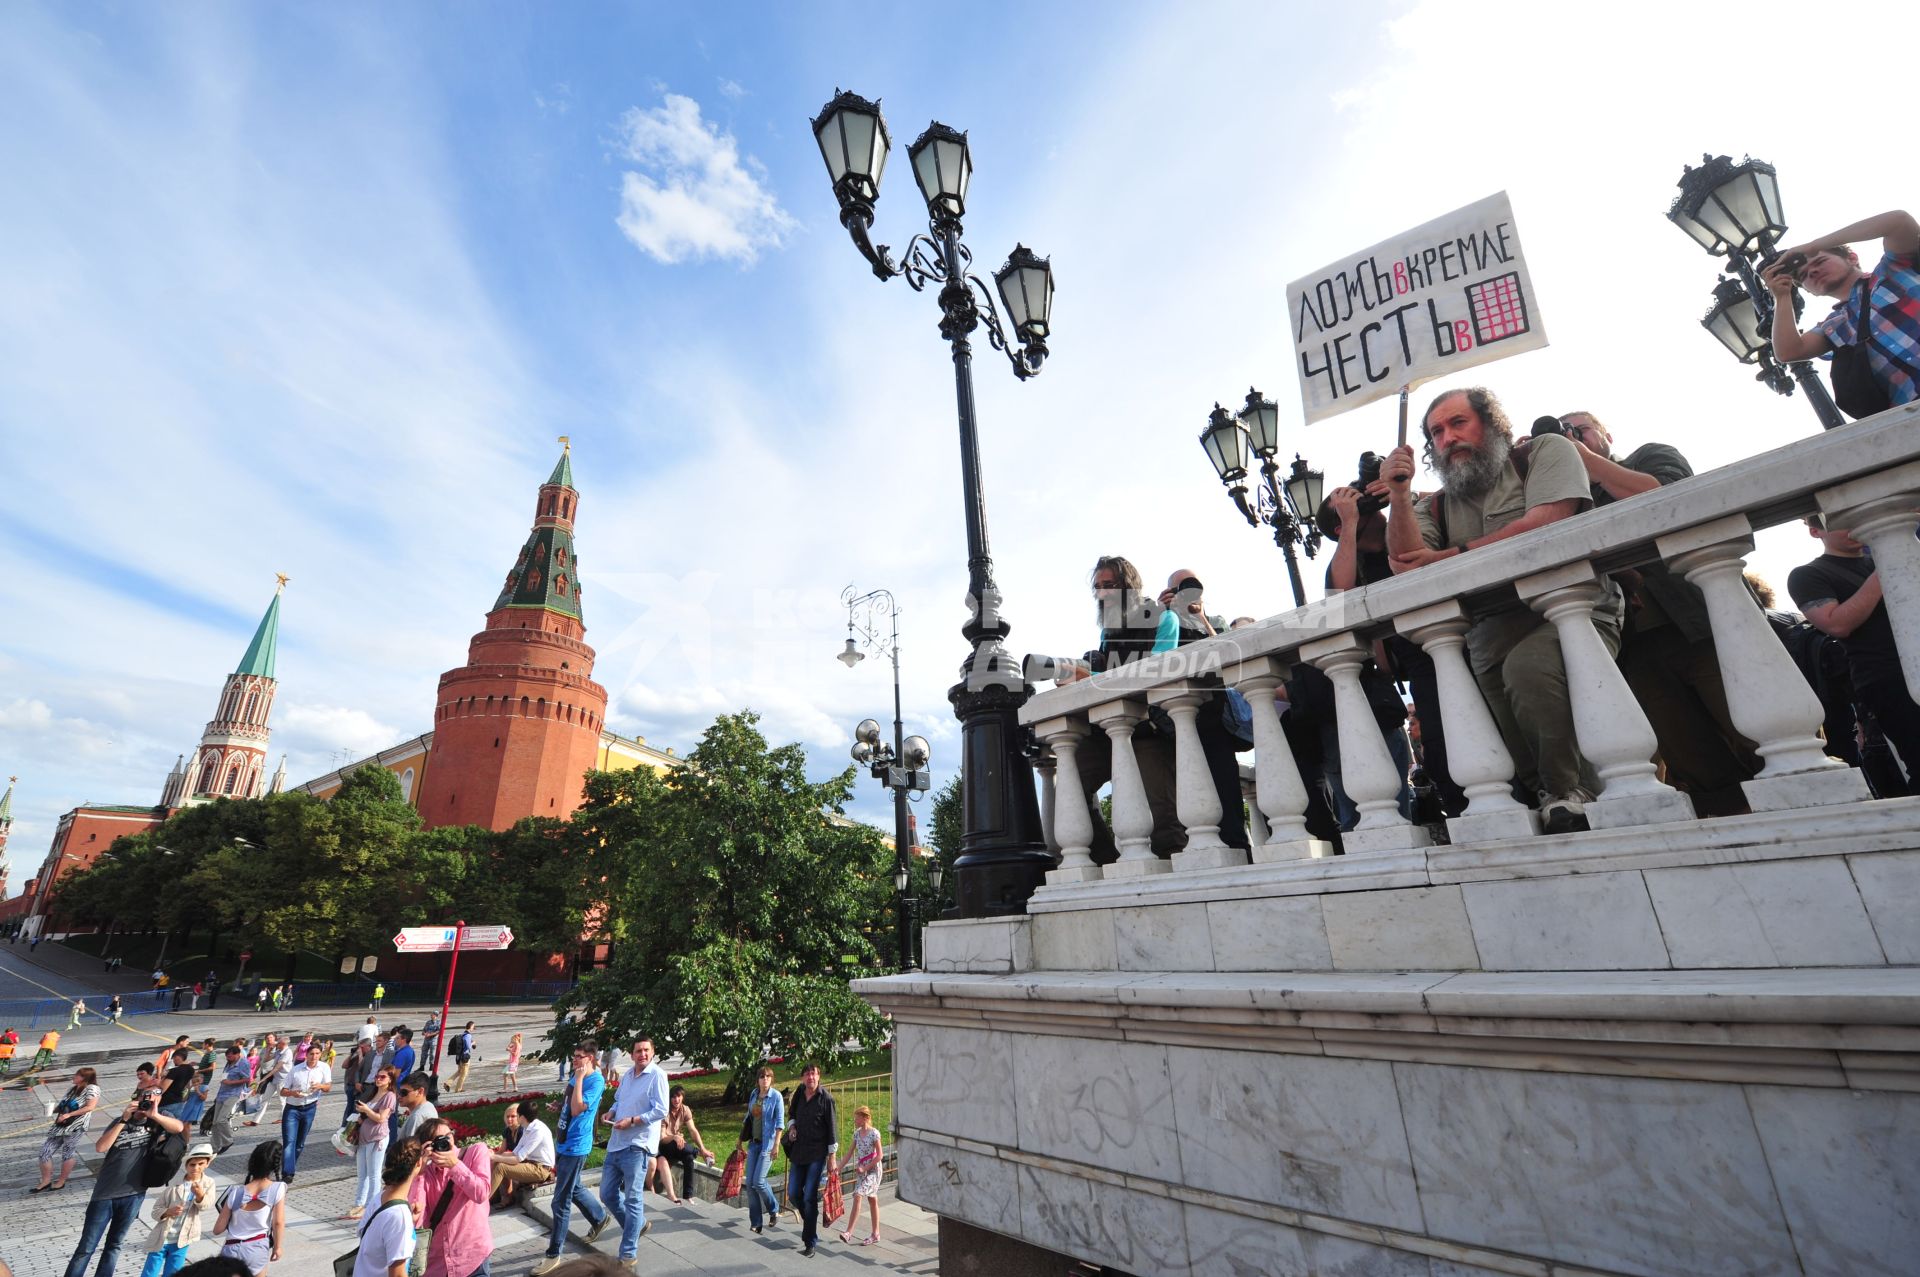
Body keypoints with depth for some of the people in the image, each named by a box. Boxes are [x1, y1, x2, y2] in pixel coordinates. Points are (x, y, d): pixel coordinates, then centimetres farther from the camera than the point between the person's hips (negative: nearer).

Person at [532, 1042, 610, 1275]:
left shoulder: (595, 1081, -21)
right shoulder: (576, 1076, 6)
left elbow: (577, 1109, -31)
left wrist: (579, 1078, -30)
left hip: (575, 1147, -9)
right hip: (563, 1142, 9)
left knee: (561, 1202, -1)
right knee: (573, 1189, 23)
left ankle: (554, 1255, 12)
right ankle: (600, 1217, 43)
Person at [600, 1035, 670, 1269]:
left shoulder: (657, 1075, -13)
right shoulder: (628, 1075, 12)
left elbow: (660, 1111, -17)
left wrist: (631, 1121, -20)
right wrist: (611, 1113, 4)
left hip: (637, 1146, -8)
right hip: (616, 1144, 8)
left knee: (633, 1200, -1)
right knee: (607, 1194, 16)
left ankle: (629, 1255, 11)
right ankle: (638, 1225, 36)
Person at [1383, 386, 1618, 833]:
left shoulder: (1545, 452, 10)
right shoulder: (1438, 505, 18)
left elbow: (1544, 523, -9)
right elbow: (1406, 563, 1)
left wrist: (1450, 557, -4)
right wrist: (1399, 496, -8)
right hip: (1494, 627, 4)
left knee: (1527, 666, -32)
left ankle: (1570, 792, -14)